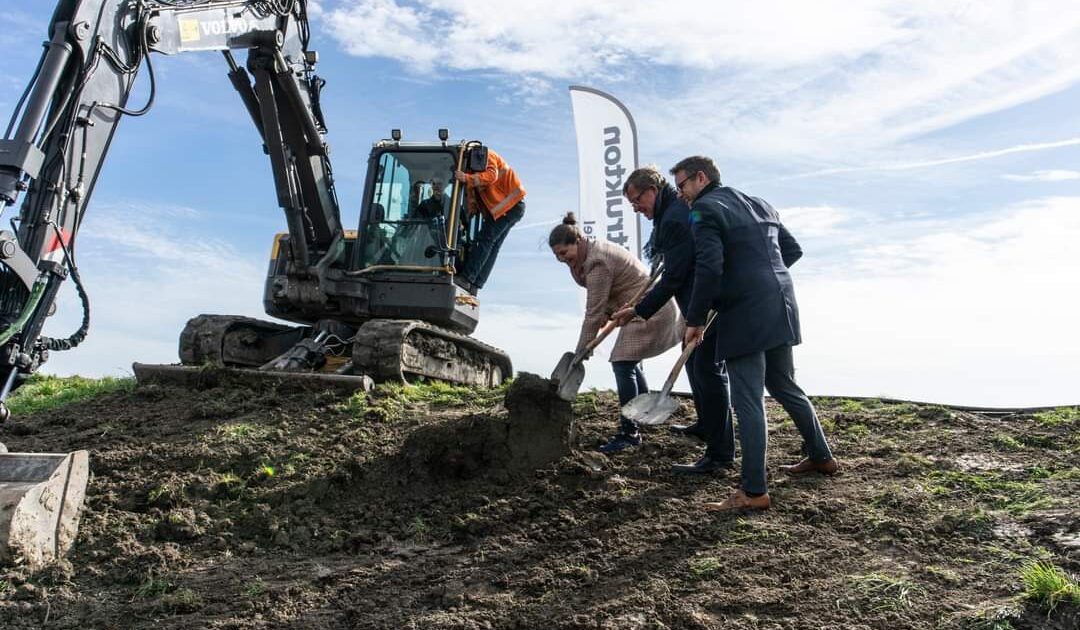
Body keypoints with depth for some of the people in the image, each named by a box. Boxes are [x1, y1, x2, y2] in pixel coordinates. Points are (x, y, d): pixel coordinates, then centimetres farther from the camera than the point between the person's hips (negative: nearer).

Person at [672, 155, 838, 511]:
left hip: (744, 315, -9)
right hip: (781, 307, 9)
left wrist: (695, 319, -11)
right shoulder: (759, 205, 19)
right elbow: (793, 249, 21)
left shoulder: (704, 210, -8)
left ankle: (754, 492, -4)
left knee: (748, 401, -7)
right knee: (784, 385, 23)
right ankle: (821, 457, 36)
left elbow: (709, 268, -19)